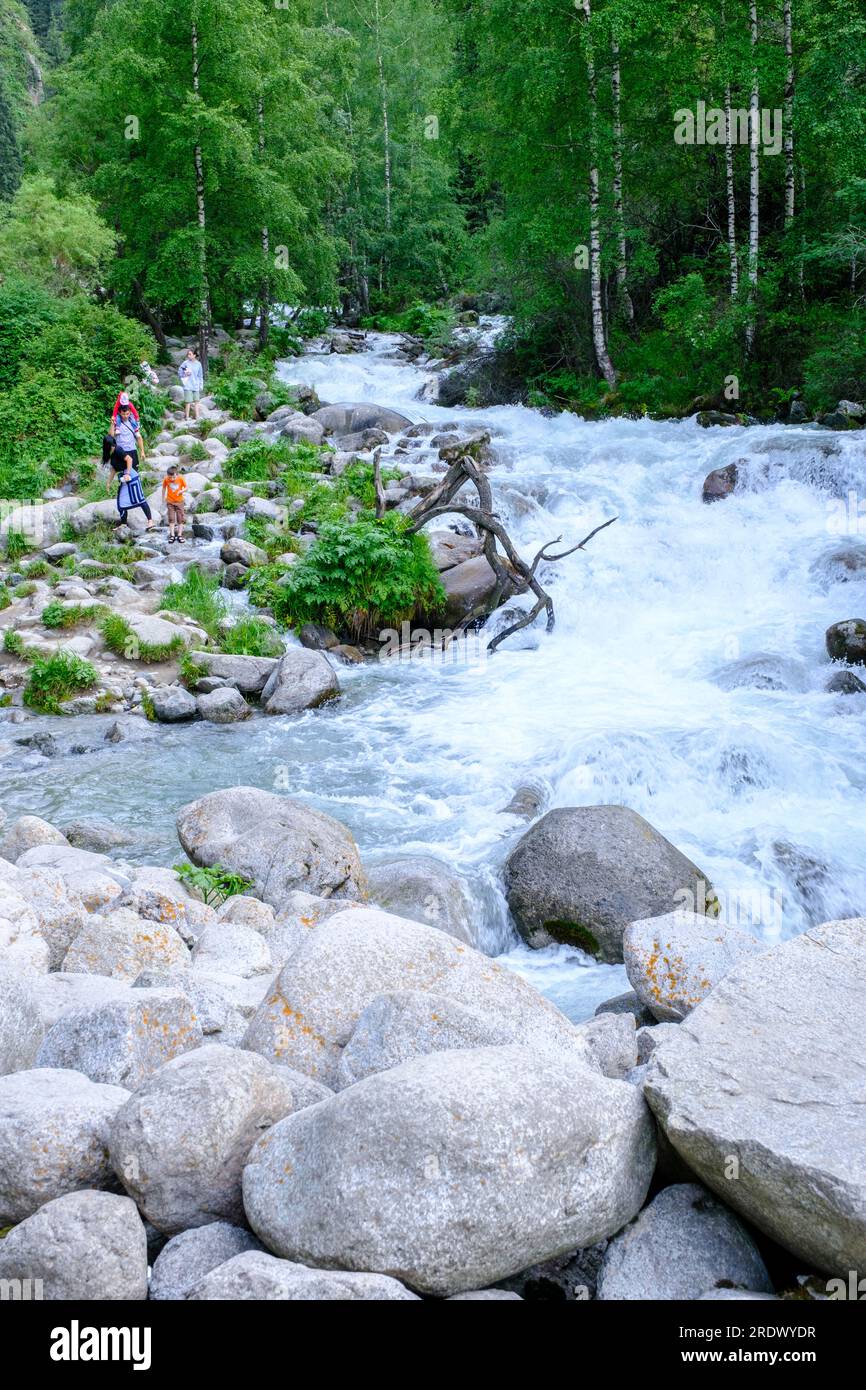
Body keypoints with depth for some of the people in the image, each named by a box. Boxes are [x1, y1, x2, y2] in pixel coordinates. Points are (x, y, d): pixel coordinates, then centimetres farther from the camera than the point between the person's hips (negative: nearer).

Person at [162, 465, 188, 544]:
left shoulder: (181, 479, -15)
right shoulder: (166, 479, -12)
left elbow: (186, 487, -5)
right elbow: (164, 488, 4)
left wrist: (181, 491, -25)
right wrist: (163, 498, 8)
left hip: (179, 501, 0)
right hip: (170, 502, 0)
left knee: (180, 519, 3)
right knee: (171, 519, 2)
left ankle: (179, 535, 12)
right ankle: (172, 535, 7)